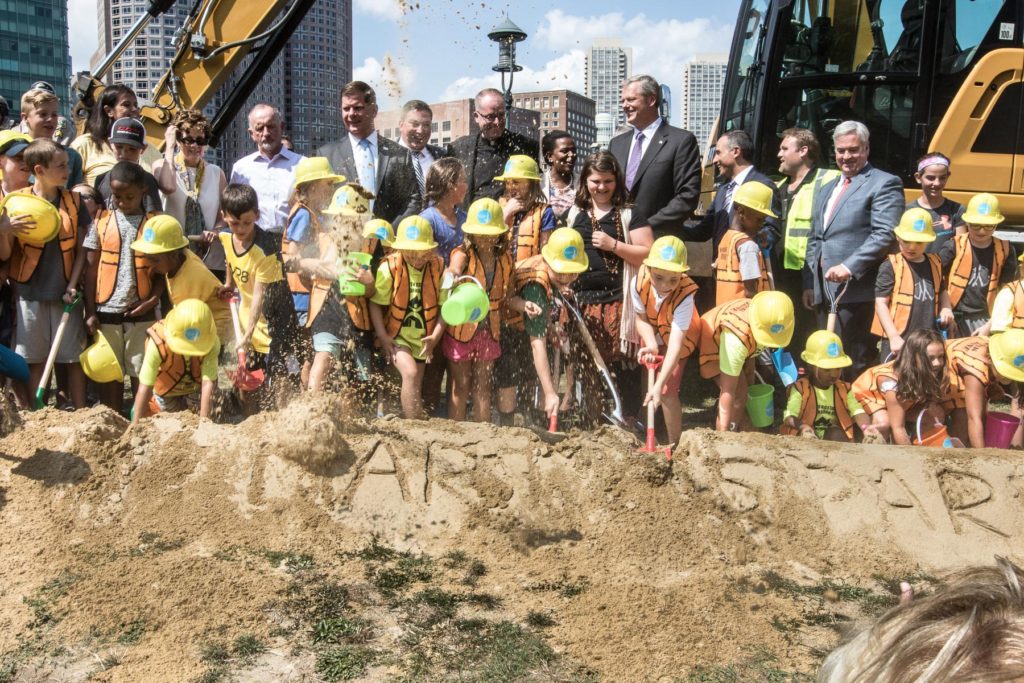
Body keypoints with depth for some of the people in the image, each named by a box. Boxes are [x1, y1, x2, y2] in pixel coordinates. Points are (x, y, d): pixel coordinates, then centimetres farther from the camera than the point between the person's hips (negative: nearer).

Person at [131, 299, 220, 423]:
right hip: (167, 390, -1)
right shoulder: (158, 343, -40)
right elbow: (144, 388, -38)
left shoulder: (212, 343, -38)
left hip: (196, 387, 1)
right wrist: (135, 426, -37)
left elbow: (208, 384, -42)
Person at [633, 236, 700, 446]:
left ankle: (675, 443, 4)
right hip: (652, 336, 4)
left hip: (678, 338, -4)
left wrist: (659, 385, -51)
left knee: (667, 391, -14)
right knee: (646, 383, 20)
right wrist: (651, 345, -35)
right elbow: (641, 319, -16)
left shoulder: (684, 296, -41)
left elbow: (675, 345, -44)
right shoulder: (638, 283, -33)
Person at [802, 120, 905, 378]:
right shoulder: (827, 189, 22)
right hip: (824, 291, 8)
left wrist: (850, 266, -22)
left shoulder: (884, 184, -3)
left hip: (856, 291, -8)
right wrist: (809, 283, 15)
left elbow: (886, 235, -15)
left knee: (853, 363, -6)